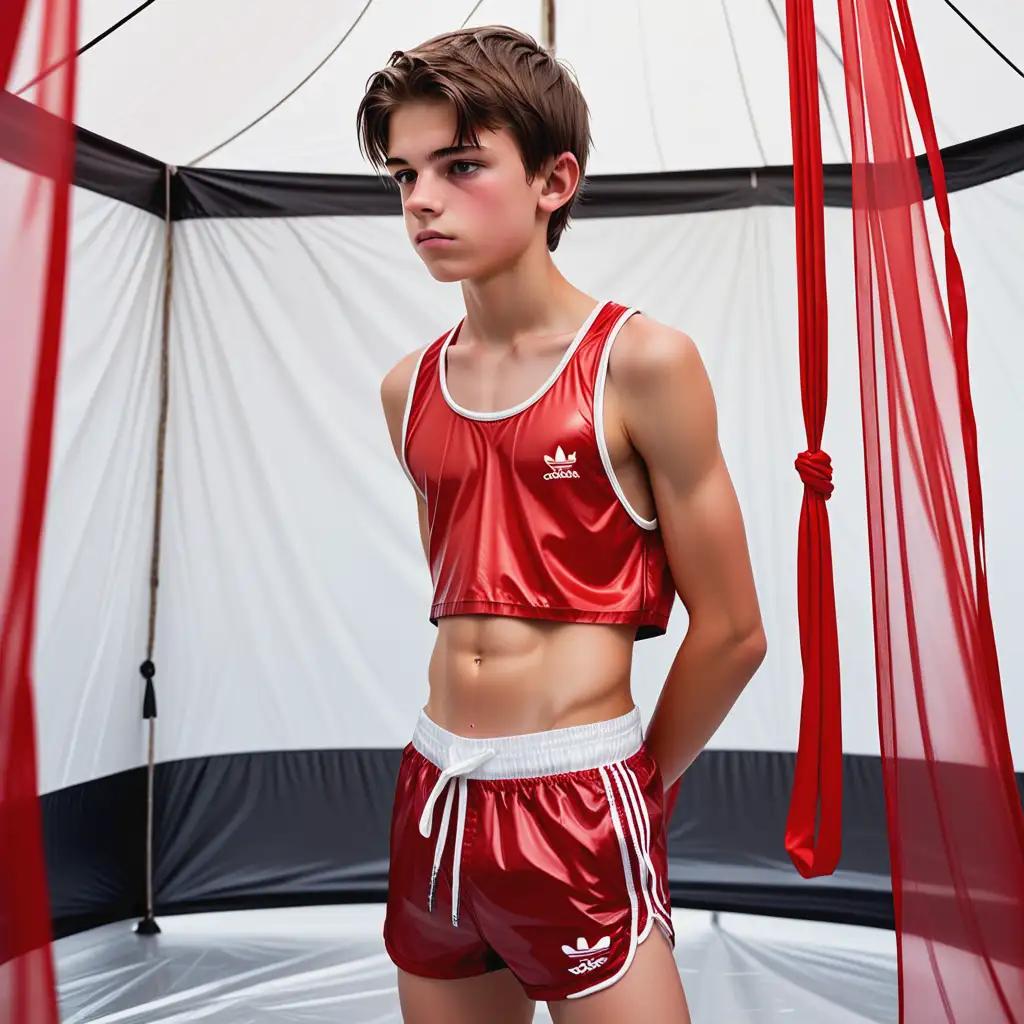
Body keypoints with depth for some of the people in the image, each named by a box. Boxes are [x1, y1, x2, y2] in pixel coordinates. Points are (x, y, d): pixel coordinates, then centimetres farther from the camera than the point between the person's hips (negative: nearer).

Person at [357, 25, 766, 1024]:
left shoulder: (641, 362, -12)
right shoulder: (409, 387, 5)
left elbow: (731, 631, -8)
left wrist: (640, 782, 4)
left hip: (577, 819, -5)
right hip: (431, 801, 6)